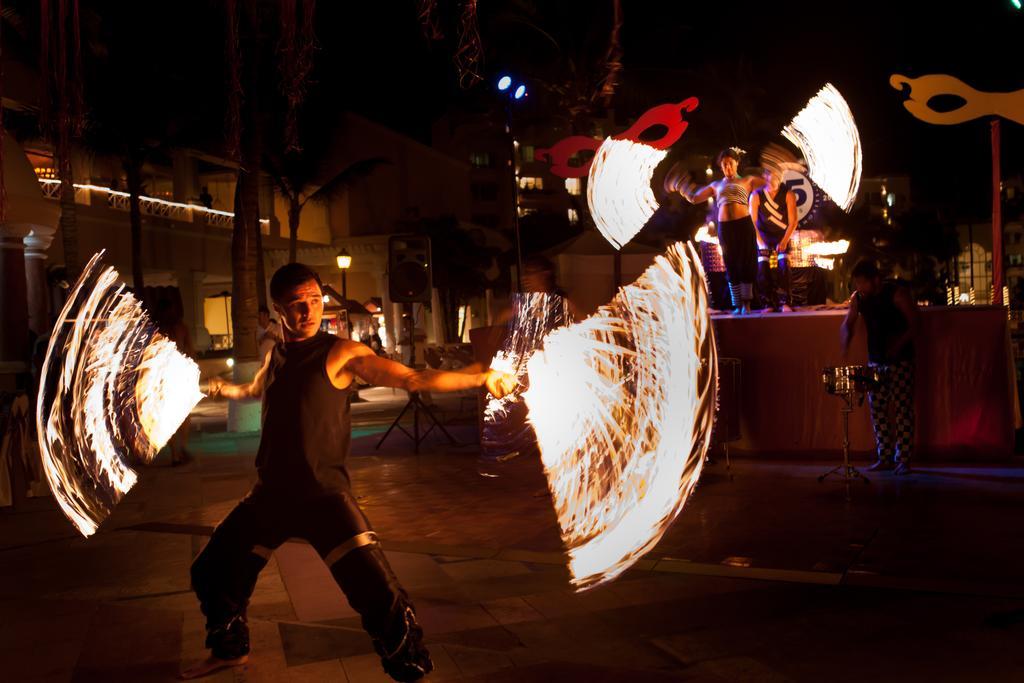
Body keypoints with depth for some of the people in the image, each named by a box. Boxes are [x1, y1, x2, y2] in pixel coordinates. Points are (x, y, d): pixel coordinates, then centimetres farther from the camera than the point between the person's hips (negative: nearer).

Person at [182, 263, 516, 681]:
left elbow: (413, 379, -15)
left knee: (380, 597, -17)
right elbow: (253, 390, 35)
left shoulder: (340, 353, -7)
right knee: (212, 572, 18)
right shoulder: (275, 357, 10)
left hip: (324, 496, -6)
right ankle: (229, 650, 45)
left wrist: (481, 379, -22)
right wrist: (223, 389, 55)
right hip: (271, 494, 6)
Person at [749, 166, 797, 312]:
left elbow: (793, 222, -13)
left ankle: (785, 302, -15)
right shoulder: (756, 196, -15)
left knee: (784, 266, -19)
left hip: (782, 235, 0)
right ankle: (770, 304, -6)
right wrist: (760, 242, -23)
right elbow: (753, 222, -14)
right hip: (764, 236, 0)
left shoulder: (788, 195, -14)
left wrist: (784, 241, -24)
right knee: (763, 268, -14)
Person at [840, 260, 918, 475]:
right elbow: (847, 325, 13)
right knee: (877, 410, 4)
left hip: (901, 360, -5)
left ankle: (903, 460, -4)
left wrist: (898, 344, -27)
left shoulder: (897, 293, -12)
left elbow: (914, 325, -10)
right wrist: (846, 343, -9)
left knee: (902, 409, -7)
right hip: (875, 361, 5)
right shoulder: (858, 298, 3)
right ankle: (885, 458, 12)